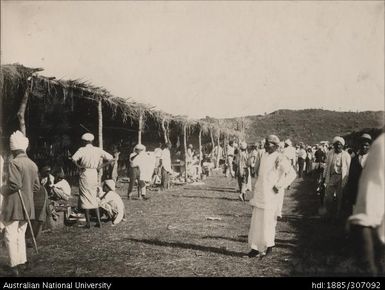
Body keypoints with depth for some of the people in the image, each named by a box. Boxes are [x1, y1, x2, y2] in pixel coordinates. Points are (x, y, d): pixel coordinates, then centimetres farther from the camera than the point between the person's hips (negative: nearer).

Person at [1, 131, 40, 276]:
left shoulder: (14, 163, -15)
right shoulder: (32, 164, 7)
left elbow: (15, 184, -23)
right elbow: (36, 187, 9)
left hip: (14, 206, -7)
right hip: (27, 206, 7)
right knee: (20, 234, 18)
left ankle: (15, 265, 0)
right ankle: (22, 262, 24)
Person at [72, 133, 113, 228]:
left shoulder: (82, 149, -8)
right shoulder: (98, 150, 4)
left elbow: (74, 159, -26)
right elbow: (110, 157, 4)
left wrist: (79, 166, -8)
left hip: (85, 174, -4)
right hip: (94, 174, 4)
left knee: (85, 198, 4)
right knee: (94, 198, 16)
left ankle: (88, 222, 6)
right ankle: (98, 221, 13)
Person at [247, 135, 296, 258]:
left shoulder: (279, 158, -11)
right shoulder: (264, 156, 11)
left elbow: (292, 173, -17)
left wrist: (279, 186, -16)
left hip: (271, 194, -7)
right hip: (260, 194, 7)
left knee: (267, 220, -2)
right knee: (256, 220, 7)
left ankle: (268, 246, 15)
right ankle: (256, 247, 14)